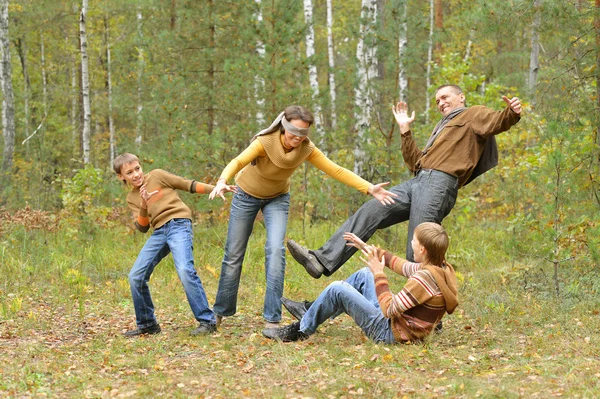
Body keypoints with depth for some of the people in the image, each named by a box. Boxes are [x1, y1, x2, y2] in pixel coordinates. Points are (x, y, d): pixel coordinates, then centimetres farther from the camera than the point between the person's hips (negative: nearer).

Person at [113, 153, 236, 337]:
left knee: (185, 270, -25)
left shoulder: (157, 175, 5)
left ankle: (207, 321, -21)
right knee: (136, 276, -2)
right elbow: (142, 227, 6)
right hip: (159, 231, 6)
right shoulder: (132, 198, 16)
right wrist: (143, 207, -12)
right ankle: (147, 324, 14)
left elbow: (187, 185, 7)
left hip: (178, 223, -6)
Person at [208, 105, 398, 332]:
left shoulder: (306, 149, -22)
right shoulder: (266, 142, -33)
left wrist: (369, 188, -36)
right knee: (233, 254, 5)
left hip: (277, 199, 2)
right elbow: (238, 162, -47)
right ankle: (221, 311, 24)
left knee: (275, 249, -18)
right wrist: (222, 181, -68)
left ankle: (272, 318, -15)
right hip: (247, 195, -2)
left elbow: (336, 171, -25)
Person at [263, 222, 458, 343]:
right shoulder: (440, 269, 0)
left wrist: (379, 275, -16)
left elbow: (389, 309, -26)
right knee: (363, 275, 20)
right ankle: (309, 310, 25)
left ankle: (301, 330, 9)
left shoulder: (425, 278, -28)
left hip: (390, 333, -10)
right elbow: (404, 266, 16)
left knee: (337, 289, -11)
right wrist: (367, 247, 21)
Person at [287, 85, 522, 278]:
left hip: (439, 184, -8)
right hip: (417, 182, 8)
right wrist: (405, 130, 25)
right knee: (369, 212, -5)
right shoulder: (442, 128, 36)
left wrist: (512, 113, -32)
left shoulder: (473, 115, 12)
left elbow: (497, 122, -10)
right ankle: (323, 261, -12)